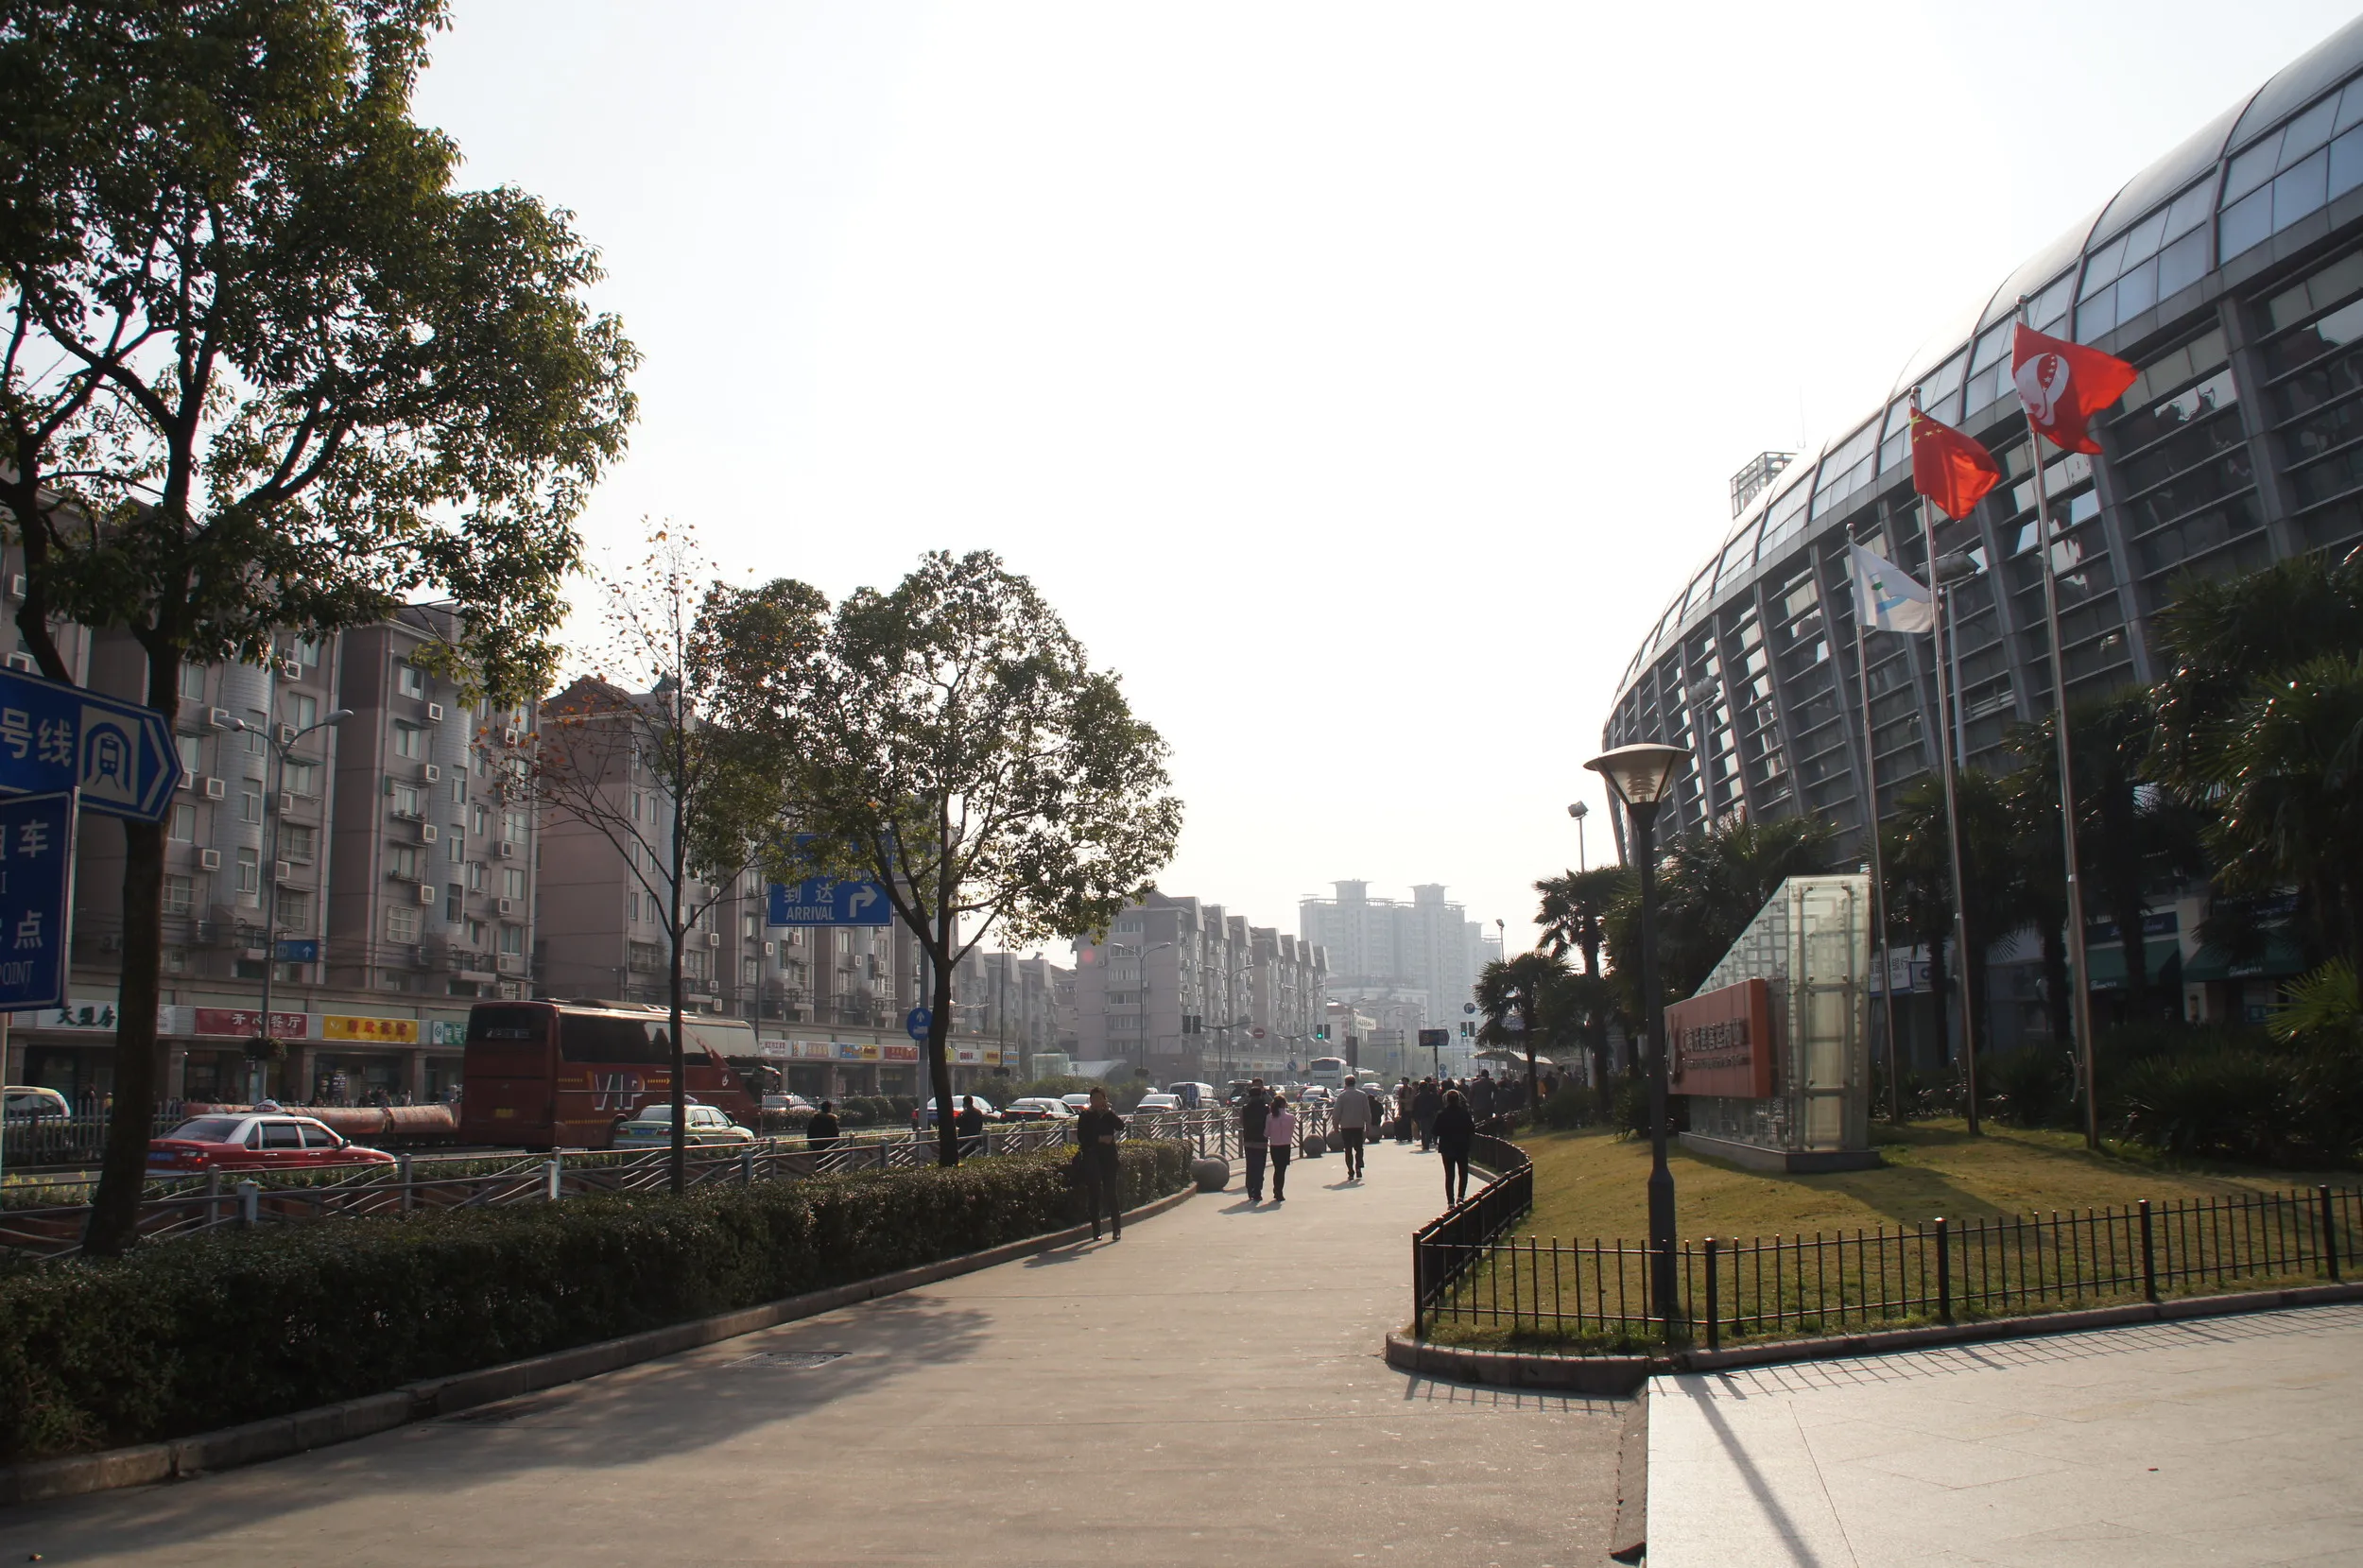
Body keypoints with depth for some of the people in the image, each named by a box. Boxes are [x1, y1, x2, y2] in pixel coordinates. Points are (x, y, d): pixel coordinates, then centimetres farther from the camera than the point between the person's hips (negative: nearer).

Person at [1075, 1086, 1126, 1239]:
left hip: (1109, 1158, 0)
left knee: (1111, 1193, -4)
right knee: (1094, 1195, 1)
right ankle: (1096, 1231, 6)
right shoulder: (1085, 1116, 6)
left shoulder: (1110, 1115, 10)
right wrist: (1099, 1139, -12)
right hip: (1091, 1159, 0)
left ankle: (1117, 1229, 1)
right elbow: (1081, 1137, -3)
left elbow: (1121, 1126, -9)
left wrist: (1108, 1111, -10)